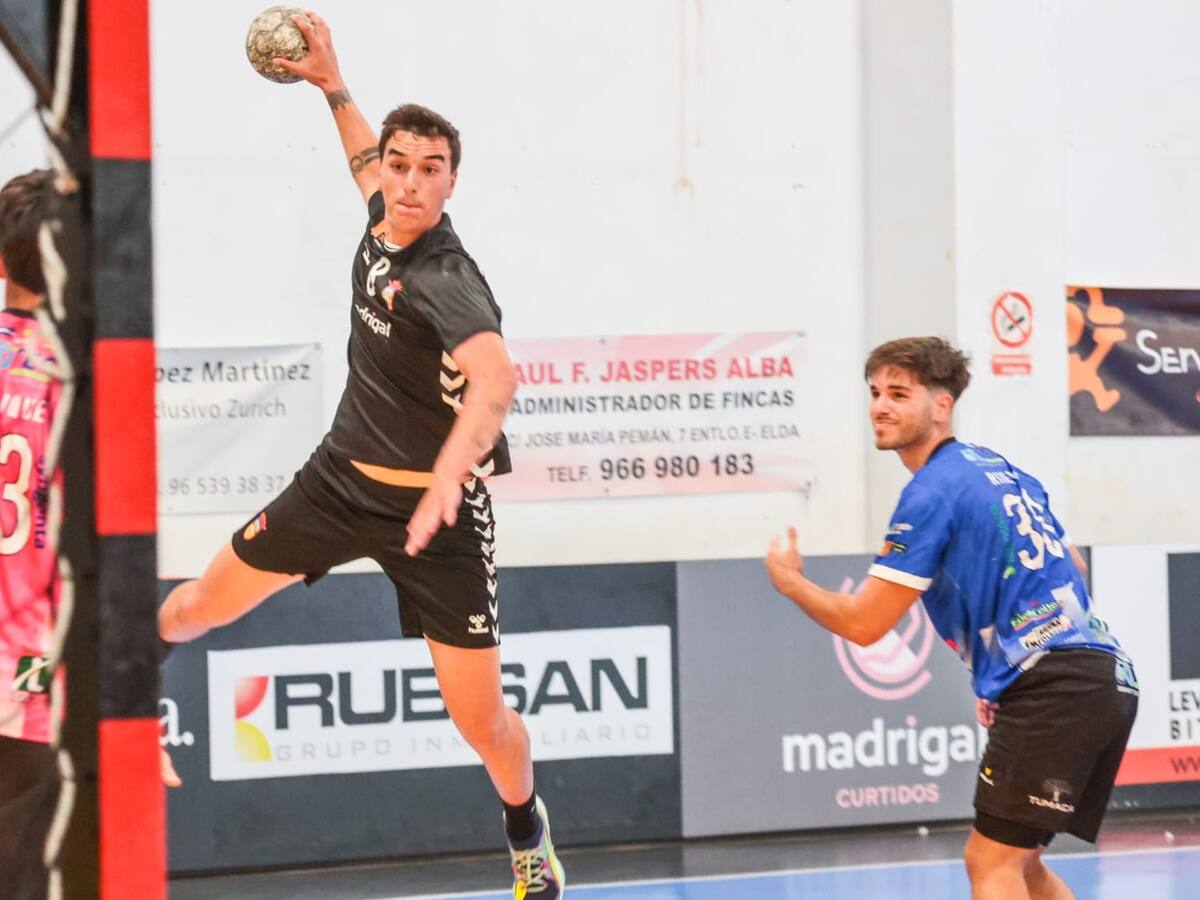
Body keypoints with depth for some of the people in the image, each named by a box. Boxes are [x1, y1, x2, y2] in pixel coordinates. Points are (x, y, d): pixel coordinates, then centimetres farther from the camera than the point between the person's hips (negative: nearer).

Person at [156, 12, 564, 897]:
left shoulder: (447, 280, -26)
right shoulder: (381, 227, -3)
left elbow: (496, 378, -48)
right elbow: (368, 164, 25)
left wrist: (448, 474, -62)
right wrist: (332, 84, 25)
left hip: (435, 507, -6)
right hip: (341, 476, 6)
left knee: (480, 716, -3)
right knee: (196, 607, 8)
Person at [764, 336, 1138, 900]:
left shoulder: (932, 490, -9)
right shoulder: (1005, 472, 18)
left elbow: (862, 623, -9)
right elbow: (1072, 569, 30)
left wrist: (788, 581, 9)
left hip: (1049, 692, -9)